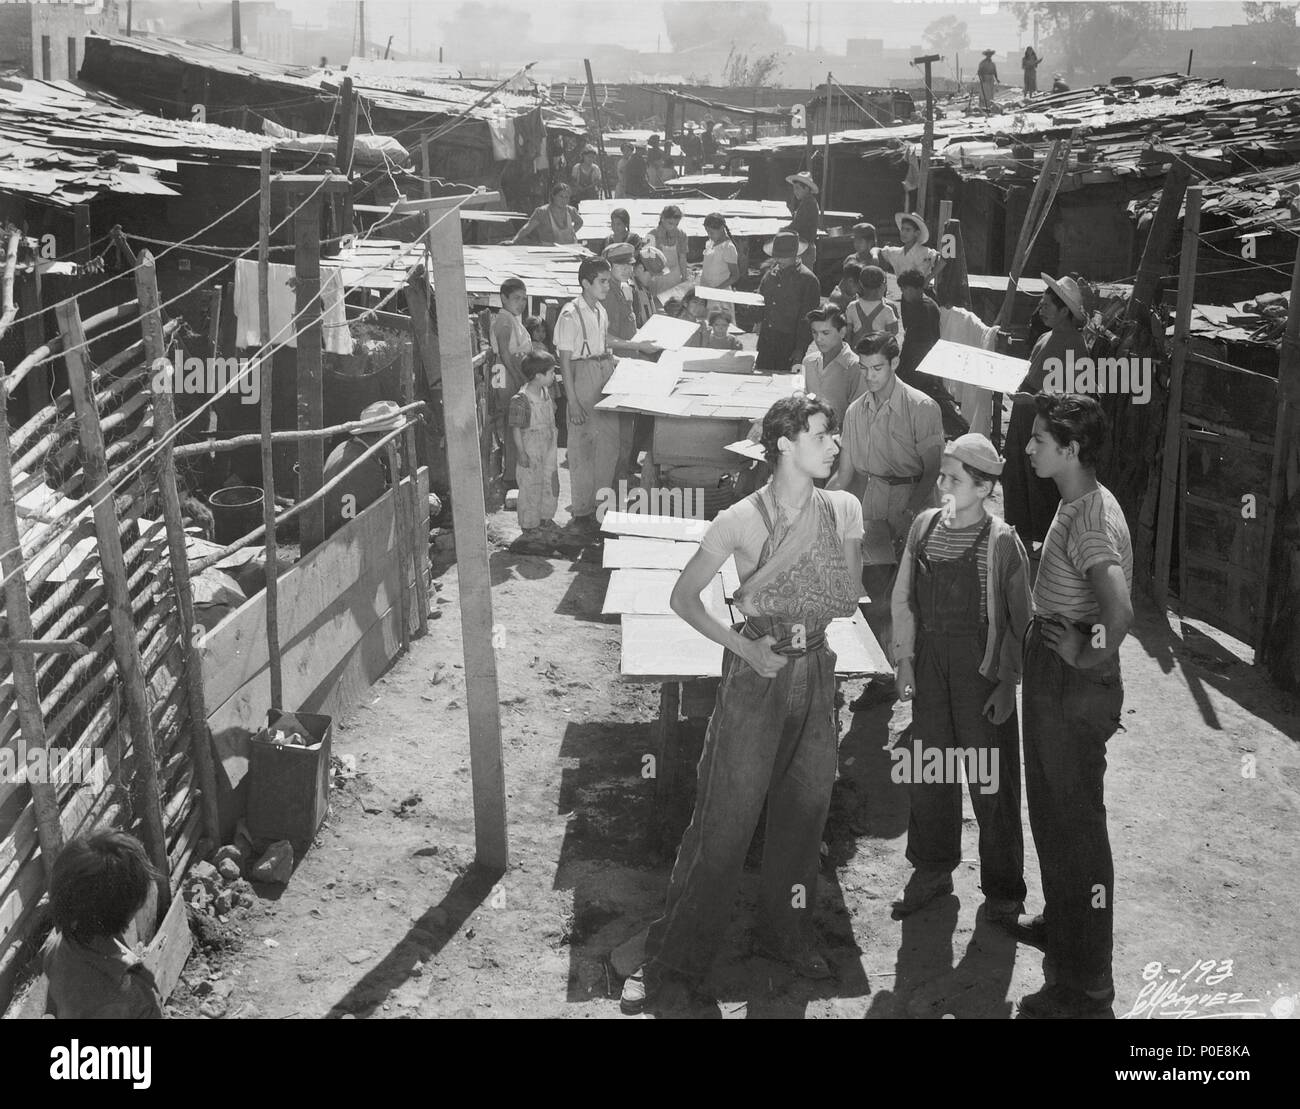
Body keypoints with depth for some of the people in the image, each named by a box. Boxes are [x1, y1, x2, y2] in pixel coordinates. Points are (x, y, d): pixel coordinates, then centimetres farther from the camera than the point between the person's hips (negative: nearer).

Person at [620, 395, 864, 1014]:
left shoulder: (843, 511, 2)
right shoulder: (742, 519, -10)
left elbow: (848, 601, -1)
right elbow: (683, 597, -6)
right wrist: (743, 645, -14)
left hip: (816, 672, 4)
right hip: (755, 673, -4)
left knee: (804, 812, 15)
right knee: (724, 819, -2)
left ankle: (787, 934, 35)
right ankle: (670, 957, 9)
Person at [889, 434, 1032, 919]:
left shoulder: (1001, 541, -12)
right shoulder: (925, 526, 2)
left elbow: (1019, 618, -8)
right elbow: (904, 599, 9)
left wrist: (1007, 682, -10)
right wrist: (904, 659, 6)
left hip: (982, 666, -5)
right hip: (930, 662, 5)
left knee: (991, 779, 4)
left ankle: (1002, 890, 19)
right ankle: (932, 870, 32)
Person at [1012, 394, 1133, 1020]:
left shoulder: (1090, 521, -24)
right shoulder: (1078, 503, 7)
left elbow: (1119, 609, -40)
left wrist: (1092, 657, -24)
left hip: (1074, 688, -10)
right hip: (1051, 677, 10)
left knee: (1075, 823, -1)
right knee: (1050, 810, 24)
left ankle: (1086, 987, 10)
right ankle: (1060, 924, 44)